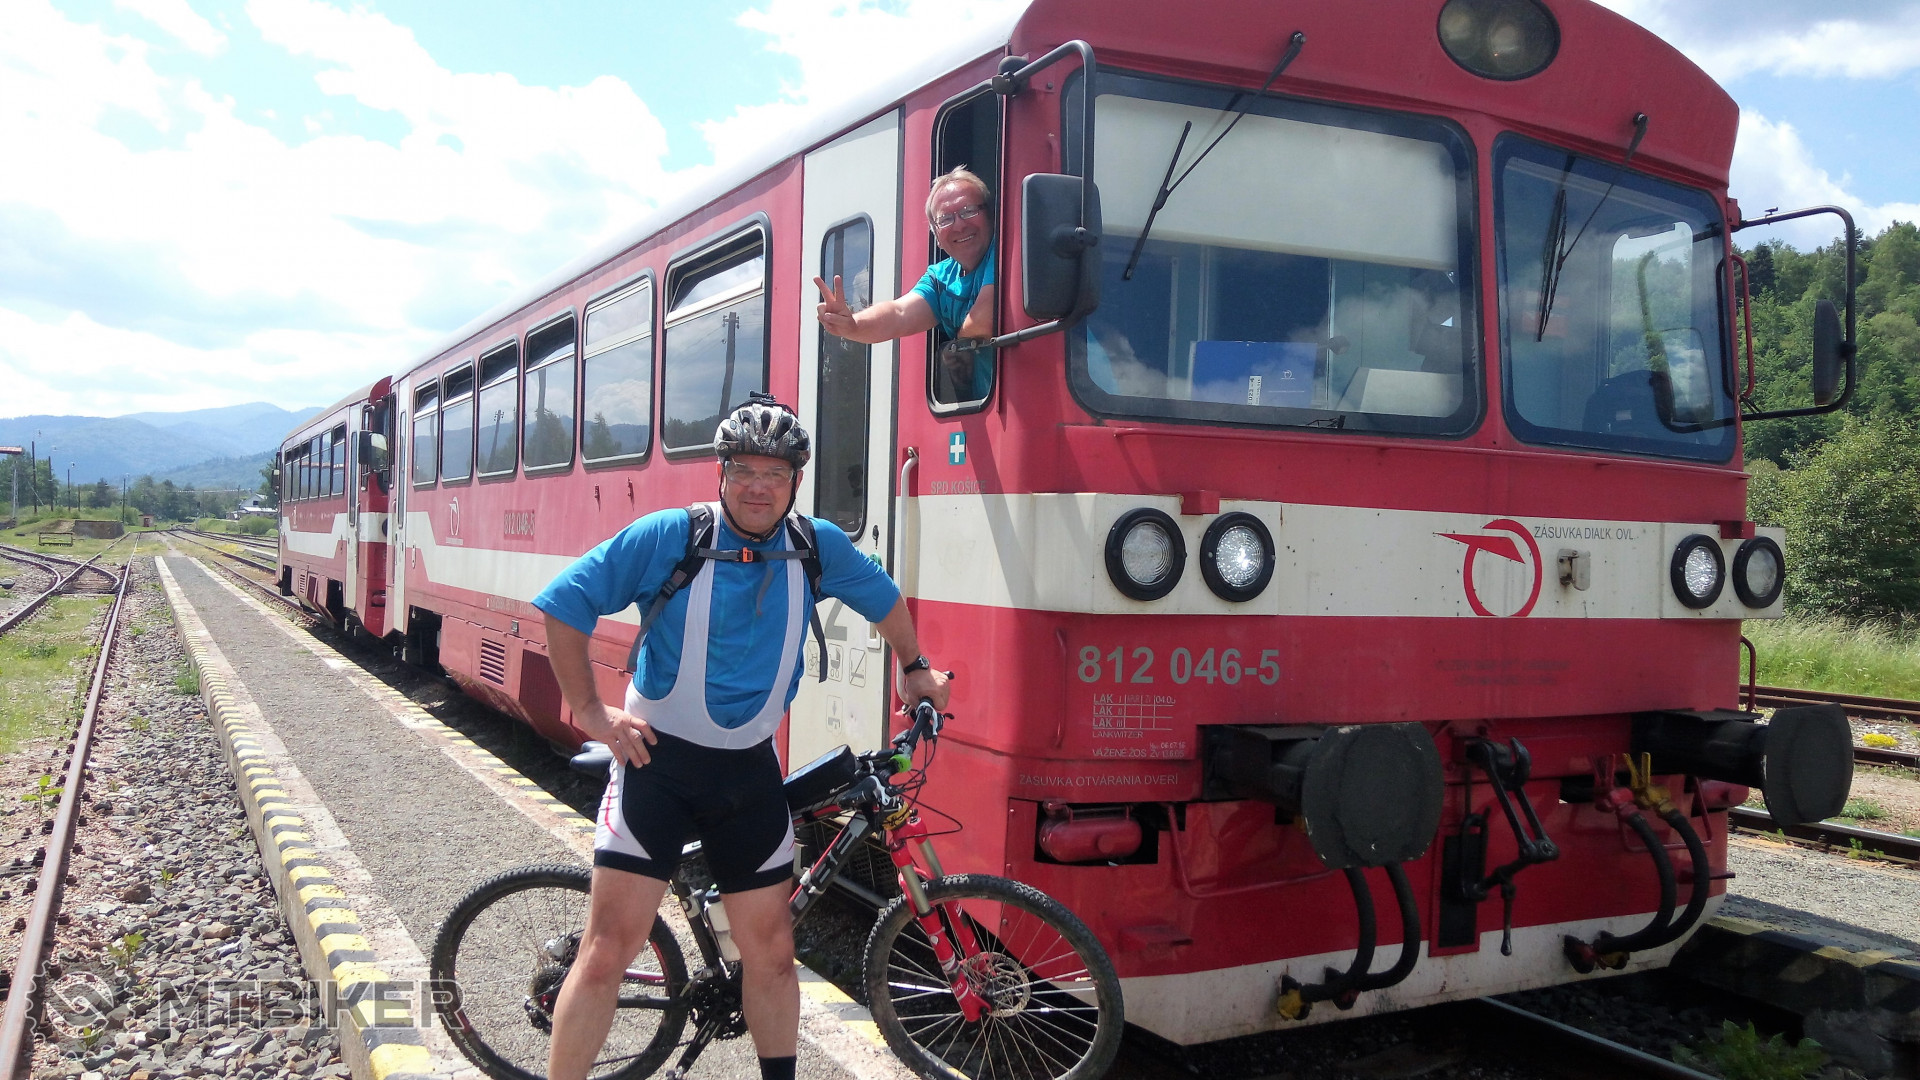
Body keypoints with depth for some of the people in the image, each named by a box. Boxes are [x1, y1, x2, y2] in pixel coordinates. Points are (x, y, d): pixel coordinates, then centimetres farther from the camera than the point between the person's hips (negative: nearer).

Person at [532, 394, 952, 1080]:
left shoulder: (817, 546, 0)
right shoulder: (667, 536, -11)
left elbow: (881, 597, 21)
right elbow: (564, 605, -6)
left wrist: (914, 667, 26)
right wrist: (590, 712, -8)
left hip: (750, 771, 4)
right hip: (659, 760, -3)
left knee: (770, 950, 11)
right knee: (610, 947, -7)